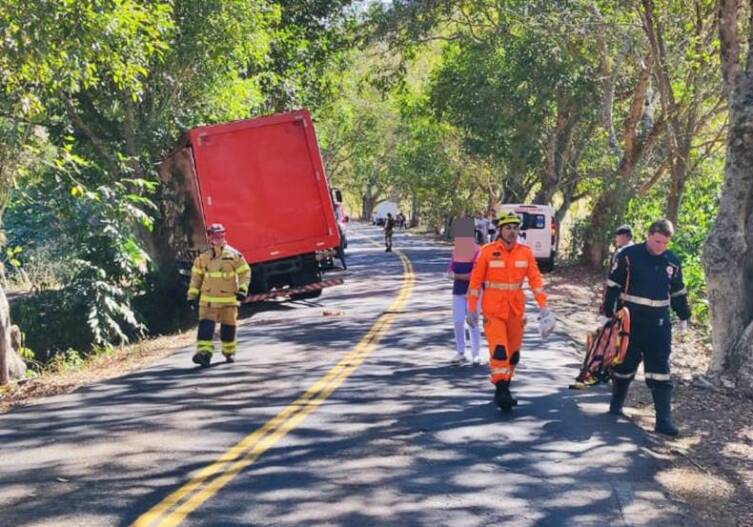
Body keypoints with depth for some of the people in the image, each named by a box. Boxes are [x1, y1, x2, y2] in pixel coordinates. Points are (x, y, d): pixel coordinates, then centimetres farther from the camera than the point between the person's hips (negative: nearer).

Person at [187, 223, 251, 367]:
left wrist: (243, 289, -9)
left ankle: (229, 352, 28)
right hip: (208, 300, 1)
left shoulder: (233, 255, -3)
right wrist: (192, 294, 11)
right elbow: (196, 275, 15)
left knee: (228, 326, 9)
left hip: (228, 299, -1)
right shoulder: (203, 257, 5)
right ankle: (204, 353, -18)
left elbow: (245, 272, 1)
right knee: (205, 325, -12)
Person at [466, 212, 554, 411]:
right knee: (499, 350, -16)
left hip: (517, 310, 4)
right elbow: (476, 280, -2)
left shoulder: (526, 252, 2)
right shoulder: (488, 251, -6)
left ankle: (504, 386, 29)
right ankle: (501, 390, -10)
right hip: (493, 309, -4)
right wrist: (472, 309, -2)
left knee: (514, 352, 11)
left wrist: (543, 306, -6)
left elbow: (535, 279, 2)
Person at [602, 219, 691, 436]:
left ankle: (664, 420, 0)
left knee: (660, 371, 0)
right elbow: (613, 286, -5)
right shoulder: (628, 256, -9)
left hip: (659, 324, 3)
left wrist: (684, 317, 21)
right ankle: (616, 405, 32)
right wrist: (608, 313, -5)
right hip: (630, 320, -3)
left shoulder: (672, 262, 5)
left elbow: (678, 292, 18)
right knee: (625, 363, 10)